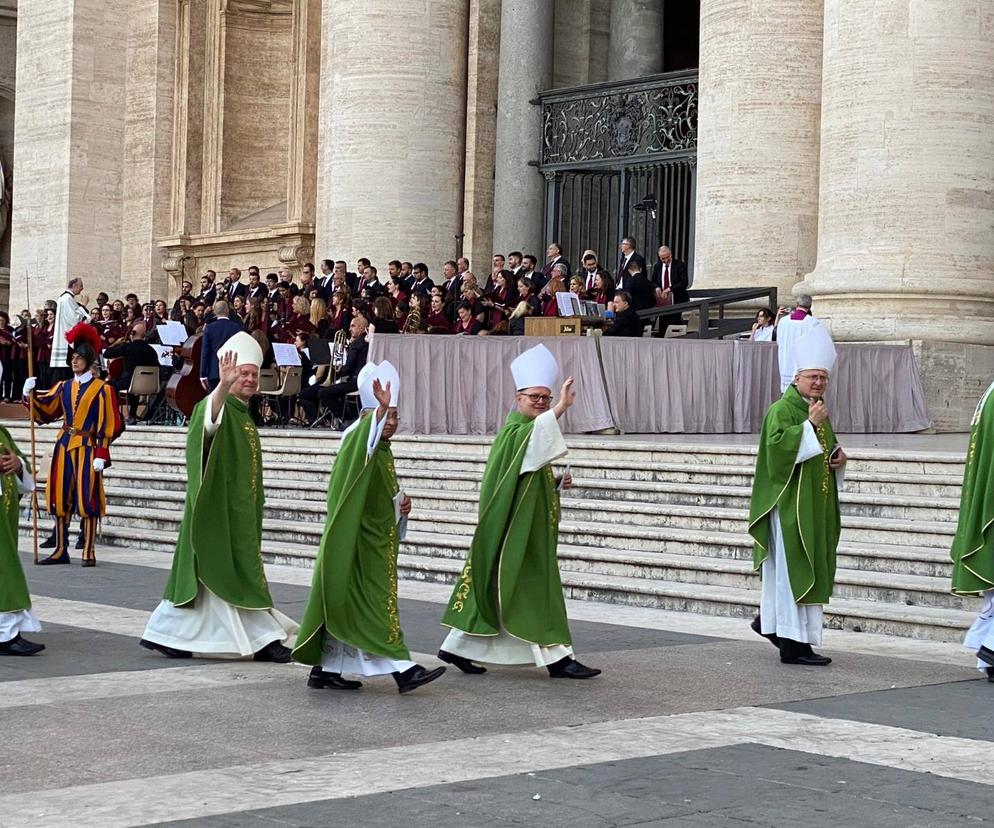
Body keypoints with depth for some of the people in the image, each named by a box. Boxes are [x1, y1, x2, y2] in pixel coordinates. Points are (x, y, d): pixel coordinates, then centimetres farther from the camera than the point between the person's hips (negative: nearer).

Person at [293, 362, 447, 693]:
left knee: (347, 606, 11)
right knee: (374, 604, -9)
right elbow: (366, 436, -37)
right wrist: (380, 408, -52)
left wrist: (401, 503, 8)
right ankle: (403, 669, -12)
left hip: (378, 544, 9)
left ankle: (325, 670, 17)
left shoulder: (383, 452, 16)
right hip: (358, 541, -9)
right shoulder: (357, 445, -11)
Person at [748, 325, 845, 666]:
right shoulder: (782, 409, -11)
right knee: (795, 570, -8)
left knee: (792, 570, 16)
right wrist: (810, 424, -26)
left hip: (815, 503, 9)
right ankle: (795, 643, -6)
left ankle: (769, 621, 31)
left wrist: (838, 456, 7)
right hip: (791, 502, -9)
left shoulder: (818, 411, 16)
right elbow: (776, 443, -25)